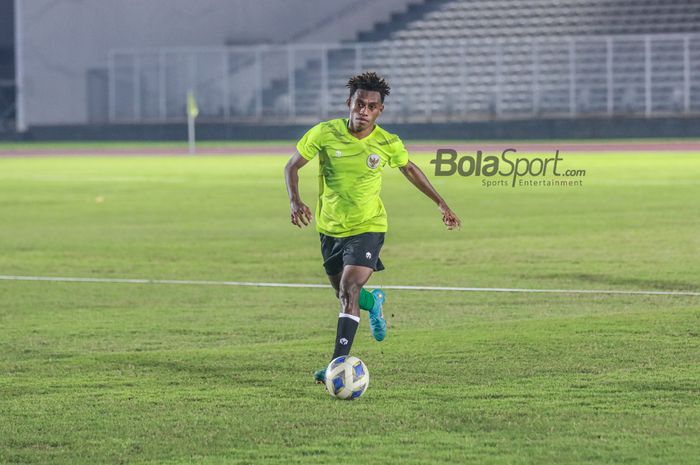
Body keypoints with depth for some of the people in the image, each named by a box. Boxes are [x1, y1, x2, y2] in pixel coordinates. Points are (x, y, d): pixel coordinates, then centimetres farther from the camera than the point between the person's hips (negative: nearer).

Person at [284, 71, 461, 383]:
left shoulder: (388, 144, -11)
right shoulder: (325, 134, -14)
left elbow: (409, 169, 10)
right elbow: (292, 166, -3)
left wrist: (441, 204, 12)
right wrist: (295, 201, -21)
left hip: (367, 227, -3)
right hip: (330, 228, 3)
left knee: (349, 289, -21)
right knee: (344, 294, 17)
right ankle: (374, 302, 54)